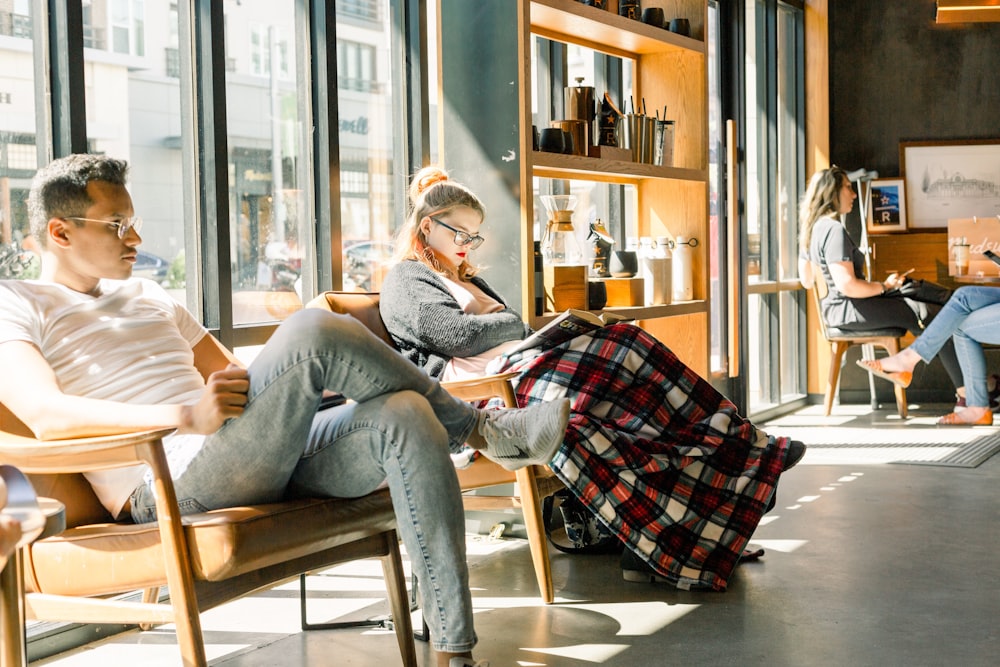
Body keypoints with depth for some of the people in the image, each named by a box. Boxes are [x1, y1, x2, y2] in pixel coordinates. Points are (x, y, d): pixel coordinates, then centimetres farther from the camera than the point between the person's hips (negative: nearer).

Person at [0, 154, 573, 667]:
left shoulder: (149, 297, 29)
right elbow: (47, 414, -14)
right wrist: (185, 417, -26)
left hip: (263, 461, 7)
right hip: (170, 485, -7)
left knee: (404, 416, -21)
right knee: (312, 332, -27)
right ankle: (479, 428, -2)